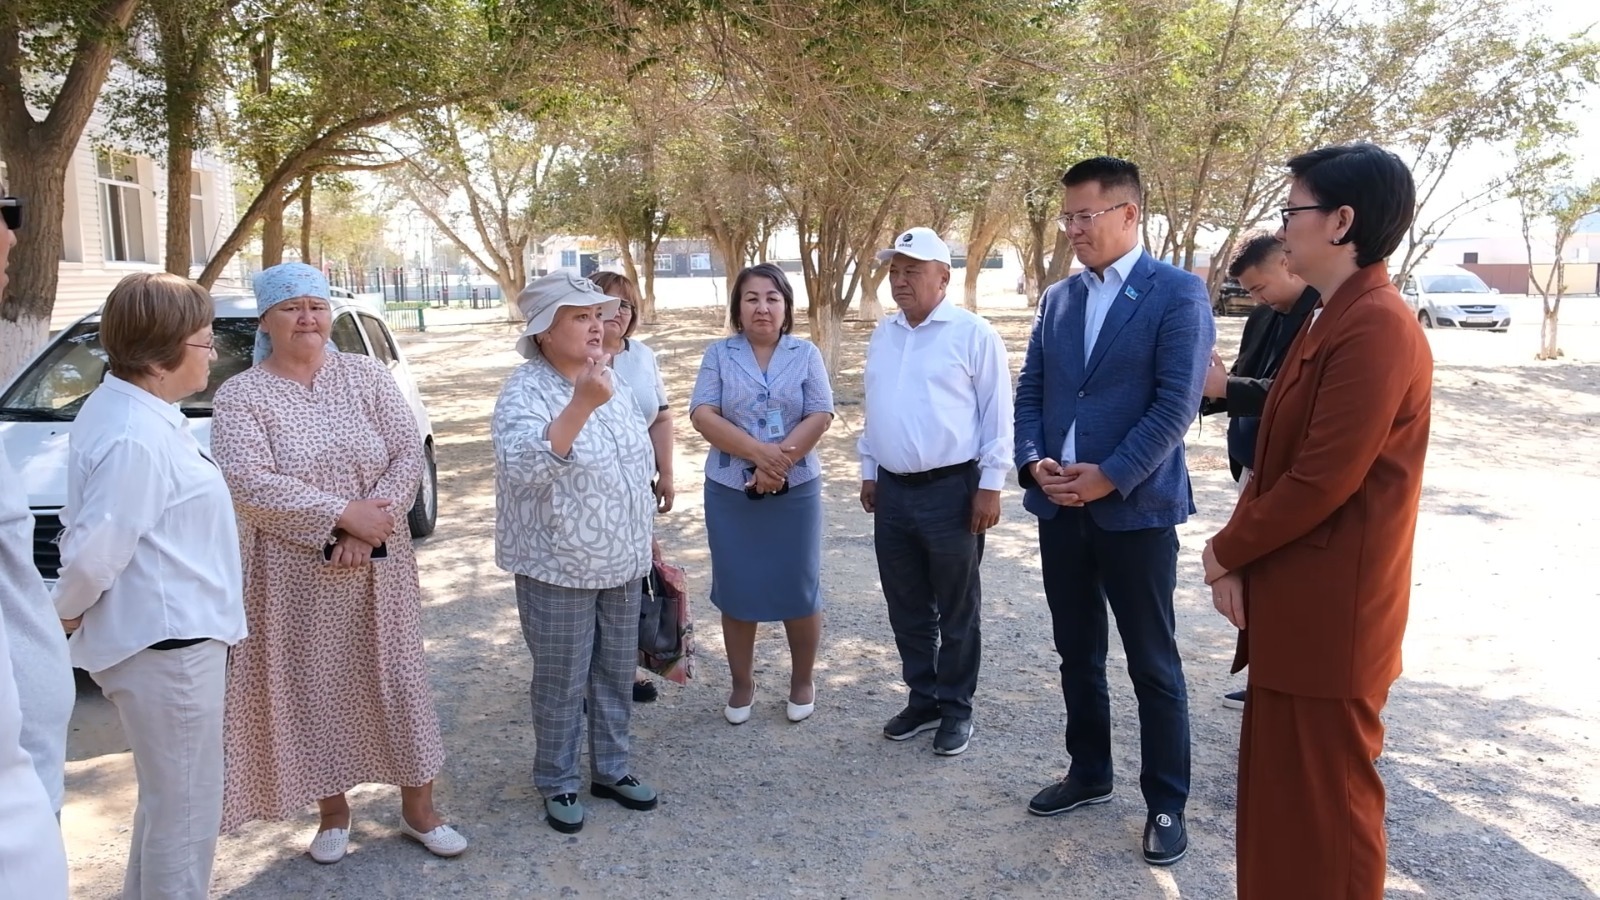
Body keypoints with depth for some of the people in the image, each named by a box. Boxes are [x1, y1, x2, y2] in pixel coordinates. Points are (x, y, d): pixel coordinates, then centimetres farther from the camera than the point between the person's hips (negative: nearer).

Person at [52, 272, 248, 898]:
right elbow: (94, 550, -26)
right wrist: (67, 613, -7)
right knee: (186, 811, 5)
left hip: (172, 637, 10)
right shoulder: (136, 436, -25)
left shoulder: (125, 407, 7)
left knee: (166, 801, 25)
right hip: (167, 646, -10)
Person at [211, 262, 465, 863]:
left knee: (396, 679, 8)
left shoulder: (368, 377, 1)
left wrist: (368, 531, -17)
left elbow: (408, 455, -5)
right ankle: (333, 813, 29)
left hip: (379, 566, 2)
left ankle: (418, 810, 23)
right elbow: (249, 483, -17)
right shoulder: (241, 395, -5)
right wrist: (346, 514, -21)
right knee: (314, 690, 9)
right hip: (295, 574, -1)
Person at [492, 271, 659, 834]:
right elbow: (524, 467, -35)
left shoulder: (613, 382, 6)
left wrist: (642, 545, 17)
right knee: (562, 683, 7)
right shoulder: (524, 392, -17)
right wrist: (581, 404, -43)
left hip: (622, 562, 7)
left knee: (617, 673, 17)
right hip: (559, 569, -6)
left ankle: (611, 769, 34)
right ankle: (557, 783, 26)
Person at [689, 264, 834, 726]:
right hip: (730, 491, 0)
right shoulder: (719, 354, 3)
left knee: (799, 589, 6)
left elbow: (820, 417, -5)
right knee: (737, 590, 9)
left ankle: (802, 681, 25)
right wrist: (759, 452, -20)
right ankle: (741, 684, 24)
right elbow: (703, 415, -8)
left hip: (795, 491, 0)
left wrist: (781, 460, -18)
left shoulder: (806, 354, 4)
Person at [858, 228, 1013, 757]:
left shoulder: (973, 334, -8)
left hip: (951, 490, -6)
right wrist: (868, 472, 16)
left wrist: (990, 485, -11)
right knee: (907, 608, 14)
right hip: (893, 490, 6)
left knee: (956, 611, 7)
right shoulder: (883, 336, 11)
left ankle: (956, 708, 21)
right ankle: (923, 699, 29)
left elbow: (997, 415, -9)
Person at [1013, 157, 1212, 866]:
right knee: (1077, 653, 16)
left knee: (1153, 665, 5)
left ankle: (1166, 804, 19)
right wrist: (1033, 462, -6)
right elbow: (1031, 392, 10)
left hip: (1135, 508, -5)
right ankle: (1089, 774, 33)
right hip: (1059, 507, 6)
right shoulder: (1057, 298, 11)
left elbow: (1176, 403, -14)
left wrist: (1109, 476, -17)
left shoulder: (1178, 293, -7)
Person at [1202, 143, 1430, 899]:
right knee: (1281, 794, 20)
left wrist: (1226, 551, -9)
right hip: (1291, 604, 10)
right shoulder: (1327, 321, 13)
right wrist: (1237, 554, -1)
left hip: (1329, 614, -10)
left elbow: (1322, 481, -23)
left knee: (1326, 802, 5)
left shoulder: (1375, 327, -20)